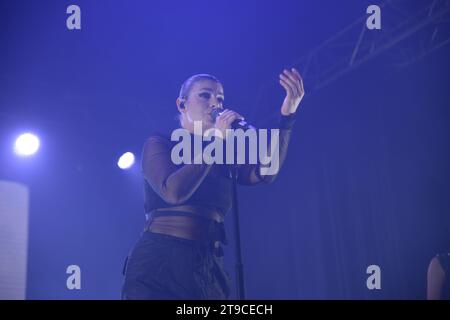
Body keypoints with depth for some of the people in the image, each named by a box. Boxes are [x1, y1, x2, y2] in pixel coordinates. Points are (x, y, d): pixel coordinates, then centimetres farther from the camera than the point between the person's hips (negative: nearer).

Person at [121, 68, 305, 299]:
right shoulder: (158, 144, 5)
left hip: (208, 268, 4)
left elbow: (265, 172, -2)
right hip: (159, 262, -4)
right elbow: (174, 192, -15)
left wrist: (287, 115, -10)